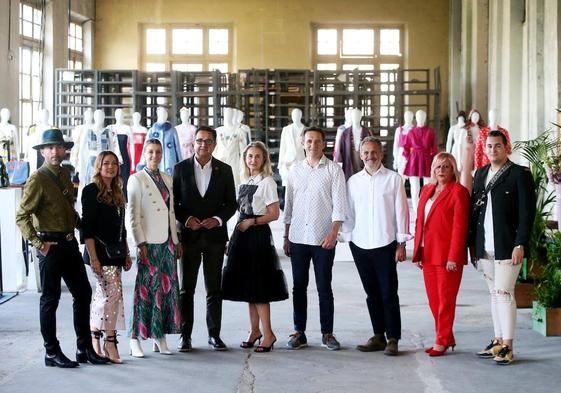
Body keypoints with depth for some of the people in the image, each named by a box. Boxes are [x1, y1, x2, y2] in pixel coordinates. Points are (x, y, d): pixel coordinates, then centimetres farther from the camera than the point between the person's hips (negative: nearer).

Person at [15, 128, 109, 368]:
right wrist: (38, 244, -16)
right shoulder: (37, 180, -11)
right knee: (50, 298, 1)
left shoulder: (65, 174, 11)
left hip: (69, 243, 8)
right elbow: (21, 217, -13)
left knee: (83, 293, 9)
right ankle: (52, 353, 11)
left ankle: (84, 349, 19)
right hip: (50, 246, -8)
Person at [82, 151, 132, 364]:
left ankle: (94, 338, 14)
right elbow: (87, 227, -12)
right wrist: (93, 257, -17)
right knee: (114, 293, -12)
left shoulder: (117, 193, 16)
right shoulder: (91, 191, -7)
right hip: (100, 252, -7)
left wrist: (126, 254, 17)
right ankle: (110, 342, -5)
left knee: (102, 295, 8)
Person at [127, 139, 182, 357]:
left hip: (167, 243, 6)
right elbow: (133, 215, -8)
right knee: (144, 290, -5)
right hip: (148, 243, -6)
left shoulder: (167, 179, 15)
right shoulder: (137, 179, -3)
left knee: (167, 289, 6)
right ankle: (135, 341, 1)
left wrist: (176, 240, 15)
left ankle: (160, 337, 15)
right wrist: (140, 244, -14)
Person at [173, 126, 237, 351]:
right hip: (189, 236, -1)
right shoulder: (181, 168, 3)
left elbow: (231, 203, 7)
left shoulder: (224, 170, 5)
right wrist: (186, 219, -12)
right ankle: (185, 335, 9)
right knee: (186, 288, 3)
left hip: (215, 235, 1)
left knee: (214, 288, 6)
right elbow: (173, 202, 4)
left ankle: (214, 334, 13)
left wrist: (217, 219, -10)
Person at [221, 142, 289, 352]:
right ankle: (255, 330, 17)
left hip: (259, 234, -7)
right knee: (247, 285, 9)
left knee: (258, 287, -7)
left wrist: (251, 222, -14)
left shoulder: (267, 182, -7)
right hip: (243, 236, 7)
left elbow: (274, 214, -11)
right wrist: (235, 237, 9)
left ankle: (268, 333, -1)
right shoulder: (244, 181, 13)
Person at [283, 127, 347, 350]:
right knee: (299, 287, 7)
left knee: (324, 288, 2)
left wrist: (333, 234, -15)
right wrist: (286, 237, 10)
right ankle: (299, 332, 15)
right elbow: (289, 205, 13)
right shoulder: (295, 170, 10)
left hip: (323, 239, -3)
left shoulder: (333, 170, 0)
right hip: (298, 237, 3)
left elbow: (339, 205, -5)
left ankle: (327, 333, 11)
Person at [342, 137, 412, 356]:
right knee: (372, 294, 9)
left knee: (389, 293, -2)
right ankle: (378, 336, 17)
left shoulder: (393, 179, 0)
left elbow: (401, 211, -1)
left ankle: (393, 339, 3)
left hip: (385, 244, -3)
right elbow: (349, 213, 13)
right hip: (360, 245, 3)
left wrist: (401, 243, -4)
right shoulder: (353, 181, 9)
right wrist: (348, 239, 8)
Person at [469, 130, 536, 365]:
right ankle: (498, 341, 21)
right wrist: (472, 242, 11)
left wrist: (520, 244, -15)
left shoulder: (519, 174, -5)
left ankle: (507, 346, -3)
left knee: (504, 293, -8)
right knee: (494, 294, 13)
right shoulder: (480, 174, 15)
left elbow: (527, 212, -9)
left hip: (507, 247, -6)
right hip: (485, 248, 6)